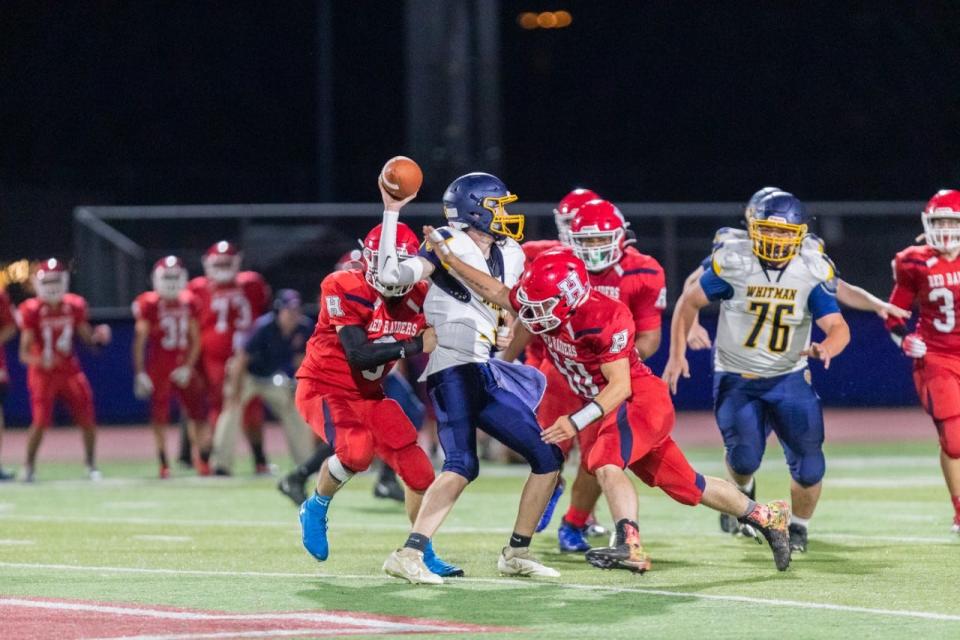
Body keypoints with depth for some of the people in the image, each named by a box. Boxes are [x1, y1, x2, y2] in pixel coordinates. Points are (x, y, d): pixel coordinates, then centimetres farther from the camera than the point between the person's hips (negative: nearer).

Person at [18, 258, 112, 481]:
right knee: (40, 422, -10)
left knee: (87, 419, -2)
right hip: (43, 374, -3)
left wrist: (99, 336, -13)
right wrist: (39, 360, -33)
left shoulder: (74, 306, -1)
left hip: (70, 370, 3)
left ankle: (91, 465, 15)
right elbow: (24, 352, -12)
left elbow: (87, 336, 10)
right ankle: (29, 466, 9)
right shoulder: (32, 311, -12)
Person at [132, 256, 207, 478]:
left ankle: (201, 460, 11)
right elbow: (139, 341, -5)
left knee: (197, 412, 0)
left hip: (183, 367, 4)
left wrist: (187, 367, -2)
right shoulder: (149, 305, -5)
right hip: (158, 367, -3)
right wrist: (140, 374, -10)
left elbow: (195, 339, 10)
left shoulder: (188, 303, 6)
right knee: (159, 416, -4)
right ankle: (164, 464, 3)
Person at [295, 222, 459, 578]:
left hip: (369, 395, 6)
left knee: (418, 471, -2)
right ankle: (316, 510, -3)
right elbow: (359, 355, -29)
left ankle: (425, 553, 18)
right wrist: (416, 345, -32)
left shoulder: (418, 298, -4)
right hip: (323, 388, -6)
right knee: (357, 450, -33)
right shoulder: (346, 290, -22)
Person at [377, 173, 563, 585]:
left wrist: (504, 333, 12)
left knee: (548, 458, 10)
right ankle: (409, 555, -30)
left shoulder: (510, 256, 17)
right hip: (454, 369, -9)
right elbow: (391, 275, -18)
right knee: (462, 465, -26)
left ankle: (516, 554, 18)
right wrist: (391, 213, -19)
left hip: (485, 373, 9)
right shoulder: (449, 245, -6)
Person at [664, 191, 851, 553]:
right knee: (744, 458, -17)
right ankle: (743, 493, 22)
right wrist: (677, 354, -4)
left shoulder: (813, 271, -11)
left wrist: (827, 348, -38)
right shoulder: (733, 261, -13)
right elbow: (690, 302, 0)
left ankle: (799, 528, 22)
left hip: (788, 378, 1)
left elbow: (838, 327, -15)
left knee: (809, 468, -8)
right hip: (736, 379, -1)